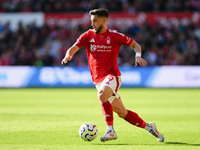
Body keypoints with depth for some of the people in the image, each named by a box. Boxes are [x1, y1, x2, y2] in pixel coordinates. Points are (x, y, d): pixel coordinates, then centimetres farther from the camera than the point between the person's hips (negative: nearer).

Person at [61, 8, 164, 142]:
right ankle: (149, 127, 23)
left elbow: (135, 45, 7)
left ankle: (111, 130, -32)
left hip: (112, 76, -4)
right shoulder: (88, 36, 7)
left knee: (102, 95, -35)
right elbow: (73, 48, -3)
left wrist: (138, 56, -13)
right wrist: (68, 55, -26)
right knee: (122, 113, 6)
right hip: (98, 80, 4)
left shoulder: (115, 36, -1)